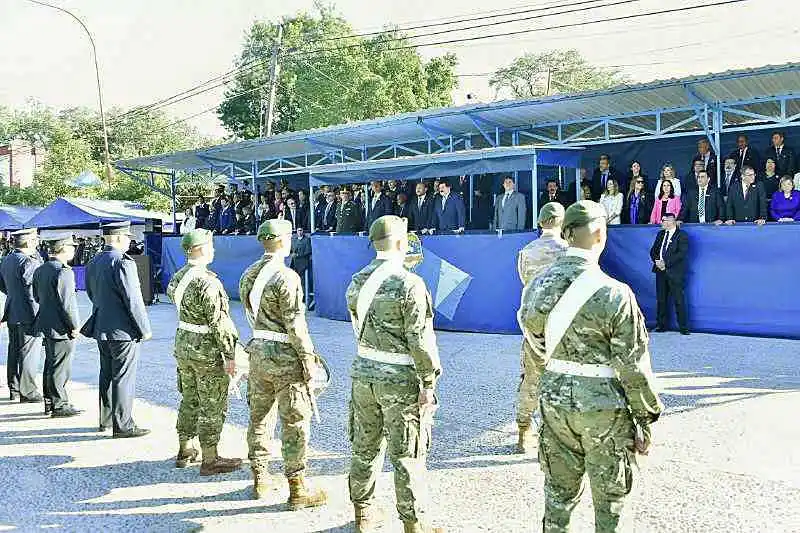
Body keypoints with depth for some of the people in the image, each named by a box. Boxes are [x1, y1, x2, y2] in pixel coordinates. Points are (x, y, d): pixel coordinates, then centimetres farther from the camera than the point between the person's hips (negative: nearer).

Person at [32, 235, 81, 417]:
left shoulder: (40, 270, 9)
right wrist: (75, 325, -12)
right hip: (61, 327, -9)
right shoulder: (64, 272, -20)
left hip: (45, 325, 9)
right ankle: (60, 405, 7)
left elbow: (37, 297, 16)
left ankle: (49, 401, 27)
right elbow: (67, 303, -21)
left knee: (50, 364, 18)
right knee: (60, 368, -1)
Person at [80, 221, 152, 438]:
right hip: (123, 330, -9)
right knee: (123, 378, -1)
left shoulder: (93, 263, 9)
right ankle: (123, 426, 5)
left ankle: (106, 420, 28)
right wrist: (144, 328, -12)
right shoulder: (123, 262, -18)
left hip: (101, 329, 9)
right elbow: (133, 300, -19)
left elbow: (91, 294, 18)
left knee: (107, 375, 18)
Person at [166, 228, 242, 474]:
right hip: (207, 351, -9)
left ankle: (185, 451, 31)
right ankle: (210, 460, 10)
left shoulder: (177, 278, 6)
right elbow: (219, 322, -22)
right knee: (212, 407, 2)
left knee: (189, 400, 20)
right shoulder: (208, 282, -22)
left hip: (183, 345, 9)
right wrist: (229, 355, -18)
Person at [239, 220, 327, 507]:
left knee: (259, 417, 16)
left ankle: (259, 479, 28)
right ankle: (297, 489, 8)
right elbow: (295, 324, -19)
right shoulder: (287, 277, -17)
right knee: (295, 422, 1)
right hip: (284, 357, -8)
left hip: (257, 352, 8)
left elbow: (250, 313, 13)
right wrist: (307, 357, -12)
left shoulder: (248, 275, 8)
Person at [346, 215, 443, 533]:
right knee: (407, 457, 6)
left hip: (363, 375, 6)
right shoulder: (410, 283, -16)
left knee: (365, 448, 18)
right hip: (401, 380, -6)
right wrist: (429, 381, -10)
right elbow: (420, 339, -16)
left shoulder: (357, 282, 4)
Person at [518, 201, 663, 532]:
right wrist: (645, 420, -2)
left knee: (558, 493, 20)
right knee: (609, 502, 14)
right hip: (603, 408, -5)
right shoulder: (614, 293, -20)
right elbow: (633, 367, -14)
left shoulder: (537, 287, -3)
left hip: (554, 402, 5)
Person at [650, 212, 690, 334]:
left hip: (674, 272, -6)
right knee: (661, 299, 8)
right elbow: (653, 251, 15)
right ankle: (661, 325, 16)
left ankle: (683, 327, 0)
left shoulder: (682, 235, -4)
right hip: (660, 271, 6)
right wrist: (657, 261, -5)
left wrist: (666, 263, -18)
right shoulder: (660, 234, 17)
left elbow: (681, 254, -14)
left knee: (678, 300, -6)